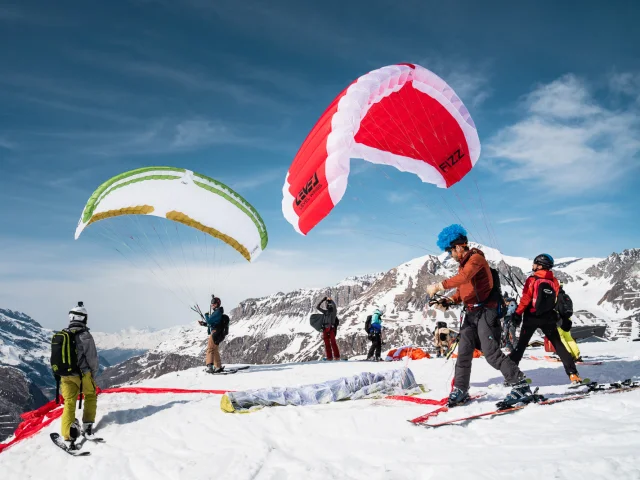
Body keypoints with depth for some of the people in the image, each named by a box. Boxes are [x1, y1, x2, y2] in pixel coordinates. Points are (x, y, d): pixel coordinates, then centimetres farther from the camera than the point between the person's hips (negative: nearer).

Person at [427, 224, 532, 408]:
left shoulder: (476, 258, -10)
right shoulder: (463, 264, 19)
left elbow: (463, 278, -29)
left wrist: (438, 286, -29)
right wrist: (451, 300, 3)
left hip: (485, 312, -9)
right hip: (470, 313, 9)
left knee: (492, 353, -13)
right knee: (464, 353, 5)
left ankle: (521, 387, -6)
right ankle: (460, 390, 14)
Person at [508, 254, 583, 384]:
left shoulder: (532, 280, -11)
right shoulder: (554, 281, 1)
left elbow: (525, 299, -12)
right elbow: (557, 300, 7)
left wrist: (518, 314, -4)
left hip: (531, 317, -3)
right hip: (548, 318, 3)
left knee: (521, 345, 5)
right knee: (559, 346, 11)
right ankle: (573, 374, 4)